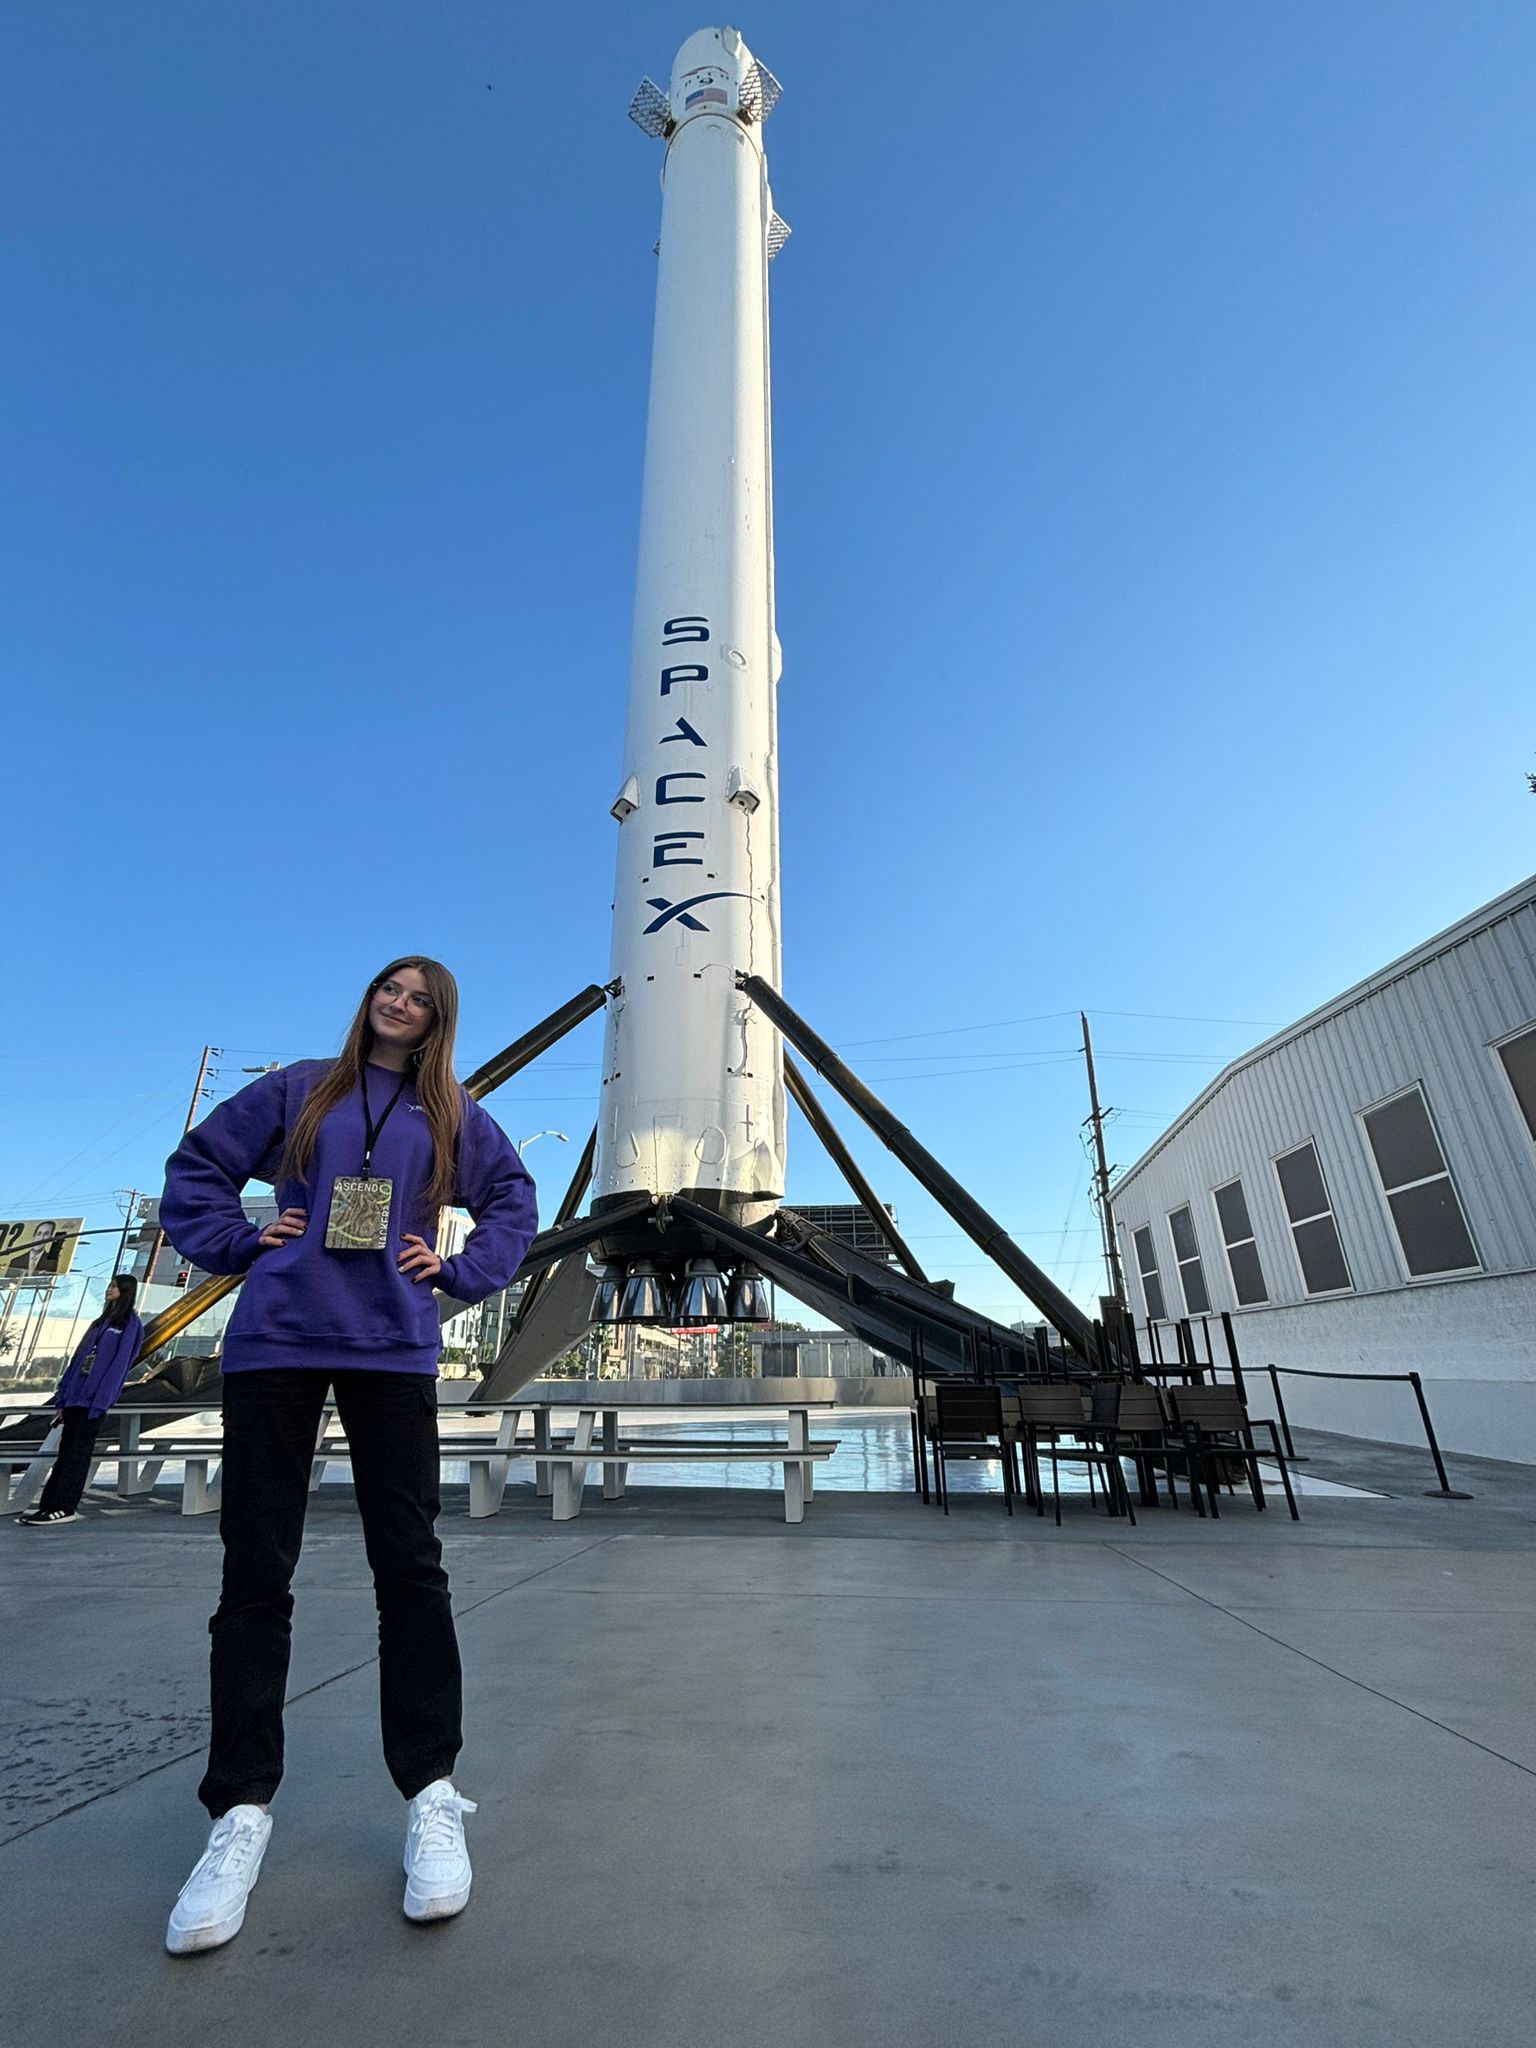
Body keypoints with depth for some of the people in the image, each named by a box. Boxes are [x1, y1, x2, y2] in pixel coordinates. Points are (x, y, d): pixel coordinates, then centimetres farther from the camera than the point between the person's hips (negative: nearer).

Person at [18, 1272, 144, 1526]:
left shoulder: (130, 1324, -4)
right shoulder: (100, 1322, 20)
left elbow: (119, 1363, -11)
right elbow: (78, 1358, 18)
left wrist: (101, 1401, -17)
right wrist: (62, 1396, 12)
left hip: (94, 1398, -7)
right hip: (75, 1396, 7)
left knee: (79, 1451, -5)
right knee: (65, 1450, 9)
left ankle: (64, 1509, -2)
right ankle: (49, 1505, 13)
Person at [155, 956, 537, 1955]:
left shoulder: (454, 1116, 11)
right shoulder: (299, 1089, 12)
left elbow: (515, 1200, 15)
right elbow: (197, 1165, 16)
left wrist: (459, 1269, 3)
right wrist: (241, 1243, 2)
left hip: (392, 1348, 0)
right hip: (275, 1342, 1)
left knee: (410, 1565, 3)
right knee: (256, 1571, 5)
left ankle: (433, 1791, 16)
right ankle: (242, 1808, 20)